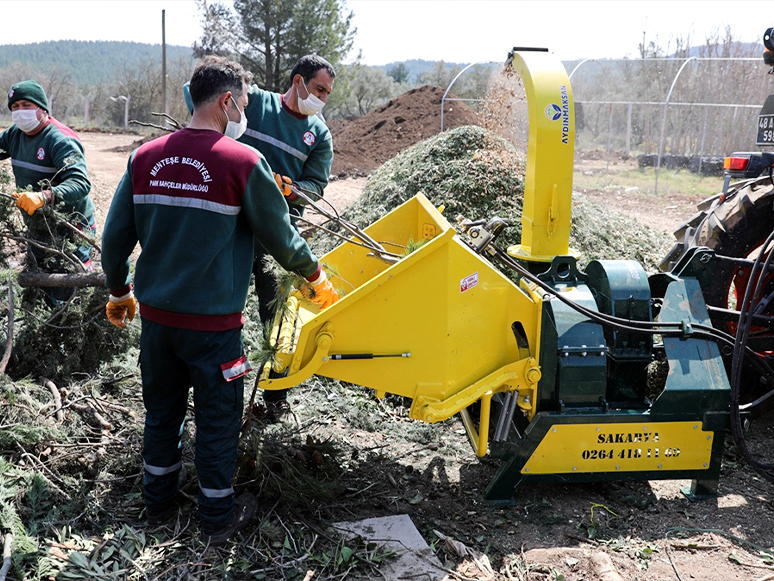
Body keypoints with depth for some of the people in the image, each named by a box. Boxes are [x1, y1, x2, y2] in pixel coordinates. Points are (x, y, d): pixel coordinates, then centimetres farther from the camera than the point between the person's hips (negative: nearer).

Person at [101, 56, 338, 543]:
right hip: (212, 321, -5)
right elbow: (281, 236, -5)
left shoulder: (146, 157, 0)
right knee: (217, 419, 11)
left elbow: (116, 237, 4)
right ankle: (218, 516, 26)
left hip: (156, 314, 5)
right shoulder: (243, 162, -14)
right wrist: (316, 275, 13)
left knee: (161, 410, 21)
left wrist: (119, 292, 20)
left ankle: (157, 501, 38)